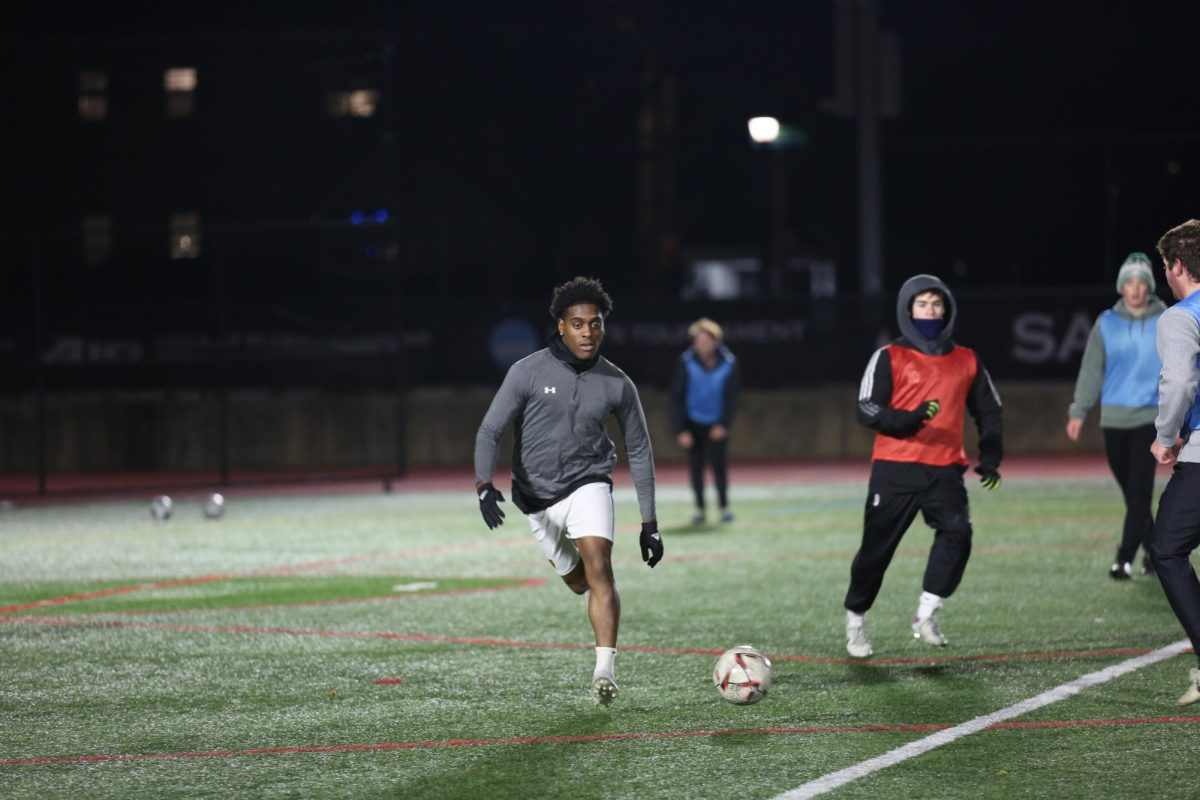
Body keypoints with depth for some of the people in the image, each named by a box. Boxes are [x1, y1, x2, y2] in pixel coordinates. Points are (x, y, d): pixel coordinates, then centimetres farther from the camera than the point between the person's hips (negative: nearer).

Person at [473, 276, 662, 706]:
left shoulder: (617, 385, -3)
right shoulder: (528, 372, -8)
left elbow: (639, 451, 6)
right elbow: (489, 432, -8)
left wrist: (649, 522, 4)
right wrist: (484, 484, -26)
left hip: (588, 485, -1)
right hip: (538, 497, 1)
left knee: (598, 569, -23)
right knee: (577, 581, 13)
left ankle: (604, 672, -27)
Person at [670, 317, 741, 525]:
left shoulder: (728, 364, -12)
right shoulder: (686, 363, -15)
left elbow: (732, 397, -5)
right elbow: (676, 398, -11)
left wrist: (723, 425, -16)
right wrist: (681, 430, -16)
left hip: (717, 424, 0)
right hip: (693, 423, 0)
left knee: (718, 463, -5)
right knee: (696, 465, 1)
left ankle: (724, 506, 7)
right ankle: (699, 508, 11)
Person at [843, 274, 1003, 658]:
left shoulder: (967, 362, 13)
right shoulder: (889, 358, 2)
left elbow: (989, 411, 22)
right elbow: (867, 410, -8)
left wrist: (990, 458, 10)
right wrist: (911, 419, -25)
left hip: (945, 470, 2)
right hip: (894, 469, -2)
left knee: (957, 532, -21)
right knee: (877, 547, 3)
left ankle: (926, 613, -14)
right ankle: (856, 617, 24)